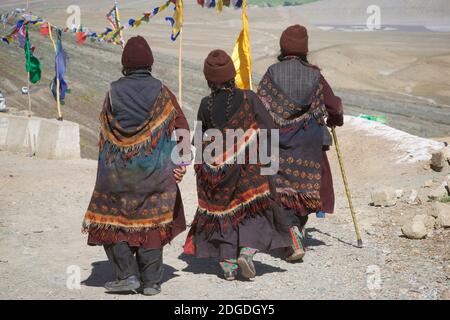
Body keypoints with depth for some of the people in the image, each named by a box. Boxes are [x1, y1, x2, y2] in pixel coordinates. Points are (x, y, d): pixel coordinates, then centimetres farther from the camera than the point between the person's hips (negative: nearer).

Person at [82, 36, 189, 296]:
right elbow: (181, 128, -5)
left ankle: (127, 275, 1)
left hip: (117, 172, -1)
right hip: (155, 173, 1)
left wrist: (106, 169, 11)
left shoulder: (114, 92, -2)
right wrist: (179, 163, 1)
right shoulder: (161, 92, -2)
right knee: (152, 223, 10)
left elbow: (105, 134, 2)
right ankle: (151, 281, 9)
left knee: (111, 222, 10)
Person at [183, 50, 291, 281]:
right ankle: (247, 250, -12)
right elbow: (268, 128, -11)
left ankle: (228, 264, 9)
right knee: (253, 209, 10)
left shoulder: (206, 105, -6)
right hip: (249, 167, -1)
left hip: (217, 168, 2)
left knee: (224, 212, 12)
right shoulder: (248, 98, -9)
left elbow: (200, 139, 5)